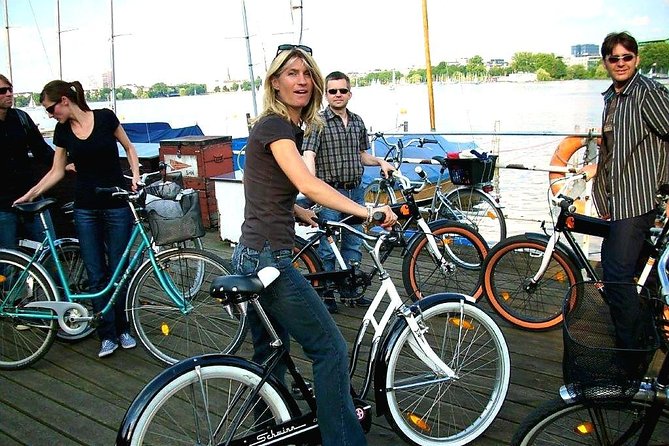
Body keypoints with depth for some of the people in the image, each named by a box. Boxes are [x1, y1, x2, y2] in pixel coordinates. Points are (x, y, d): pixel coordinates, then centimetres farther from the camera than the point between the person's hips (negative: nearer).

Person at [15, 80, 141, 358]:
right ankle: (107, 335, 12)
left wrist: (135, 176, -8)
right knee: (96, 275, 3)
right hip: (86, 209, 3)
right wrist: (30, 194, 3)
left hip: (116, 205, -3)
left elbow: (129, 148, 5)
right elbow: (57, 171, 10)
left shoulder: (105, 118, -7)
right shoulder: (62, 131, 3)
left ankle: (123, 329, 21)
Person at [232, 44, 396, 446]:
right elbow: (308, 185, -27)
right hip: (269, 259, -10)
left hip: (251, 257, 10)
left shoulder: (288, 127, 16)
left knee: (270, 354, 20)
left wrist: (304, 214, 17)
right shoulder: (275, 125, -13)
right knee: (331, 349, -2)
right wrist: (367, 212, -26)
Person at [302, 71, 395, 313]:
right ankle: (325, 293, 18)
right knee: (327, 248, 3)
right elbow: (309, 155, -22)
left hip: (355, 192, 6)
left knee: (353, 245, 14)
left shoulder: (357, 122, 10)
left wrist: (380, 161, 2)